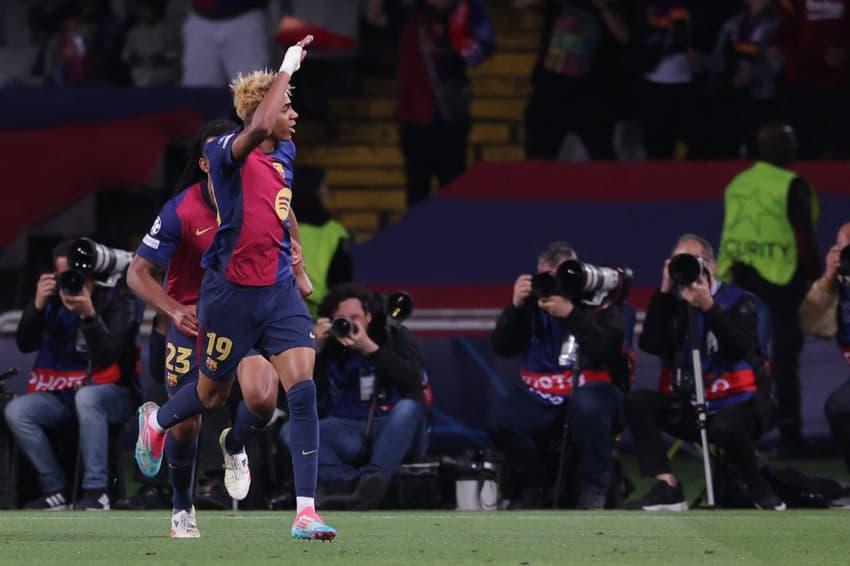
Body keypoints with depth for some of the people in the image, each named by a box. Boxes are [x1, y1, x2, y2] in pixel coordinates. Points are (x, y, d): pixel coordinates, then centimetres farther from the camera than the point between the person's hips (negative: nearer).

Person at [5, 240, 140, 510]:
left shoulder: (117, 300, -6)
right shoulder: (54, 300, 6)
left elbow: (107, 356, -18)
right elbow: (25, 344, 0)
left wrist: (88, 314, -31)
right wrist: (38, 305, -14)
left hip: (111, 392, -5)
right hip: (61, 394, 5)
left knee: (86, 396, -39)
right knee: (16, 411, -21)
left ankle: (96, 490, -36)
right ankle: (55, 490, -15)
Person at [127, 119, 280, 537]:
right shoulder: (181, 211, -19)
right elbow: (138, 273, -16)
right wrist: (175, 310, -30)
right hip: (191, 317, -2)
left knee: (262, 399, -21)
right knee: (186, 423, -3)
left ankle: (234, 446, 16)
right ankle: (182, 507, 23)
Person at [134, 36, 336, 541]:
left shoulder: (284, 154, 7)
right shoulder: (229, 151, -15)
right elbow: (259, 128, -39)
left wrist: (298, 266, 27)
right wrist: (288, 68, -31)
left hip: (279, 290, 5)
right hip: (232, 292, -5)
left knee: (303, 389, -12)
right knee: (214, 395, 13)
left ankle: (306, 512, -13)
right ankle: (156, 421, 50)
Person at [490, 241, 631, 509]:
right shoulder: (533, 300, 5)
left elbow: (607, 347, -20)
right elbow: (502, 347, 1)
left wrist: (570, 314, -29)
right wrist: (515, 306, -14)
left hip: (591, 390, -4)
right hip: (541, 398, 4)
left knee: (586, 405, -39)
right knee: (502, 419, -25)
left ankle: (594, 489, -18)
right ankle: (534, 484, 3)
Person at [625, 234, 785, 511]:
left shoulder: (738, 301, -2)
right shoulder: (671, 305, 8)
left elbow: (740, 346, -21)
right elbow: (651, 345, -11)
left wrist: (709, 307, -29)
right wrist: (664, 293, -11)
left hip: (736, 406, -4)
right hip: (687, 409, 5)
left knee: (725, 428, -39)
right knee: (637, 402, -19)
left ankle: (758, 486, -9)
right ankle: (667, 489, -23)